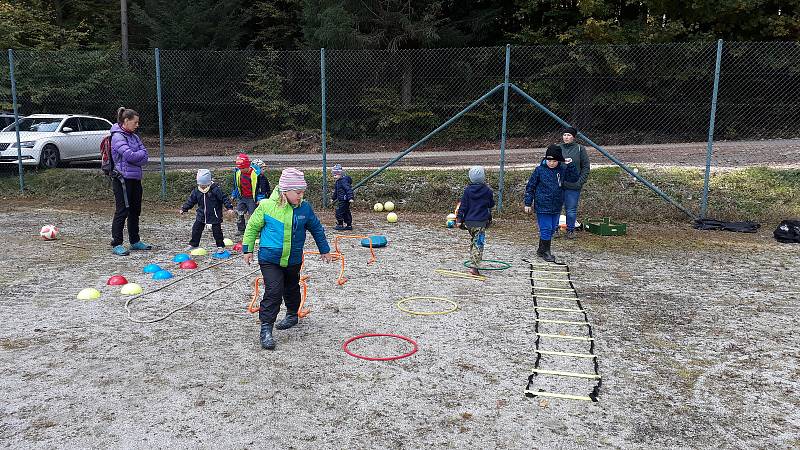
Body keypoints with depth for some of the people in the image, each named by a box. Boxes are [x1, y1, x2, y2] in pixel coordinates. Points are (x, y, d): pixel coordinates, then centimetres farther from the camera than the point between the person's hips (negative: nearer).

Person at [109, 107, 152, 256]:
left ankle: (135, 241, 25)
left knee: (135, 210, 14)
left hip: (135, 178, 8)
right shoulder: (117, 137, -9)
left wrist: (135, 156, -12)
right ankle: (116, 244, -2)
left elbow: (144, 158, 5)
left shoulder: (134, 136, 14)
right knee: (122, 211, -7)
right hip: (123, 179, -8)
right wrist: (141, 154, -3)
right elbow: (129, 155, -21)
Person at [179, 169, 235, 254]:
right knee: (196, 229, 9)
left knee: (217, 231, 0)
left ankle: (220, 246, 13)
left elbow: (224, 198, -15)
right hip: (201, 215, 5)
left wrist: (229, 207, -21)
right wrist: (184, 208, 13)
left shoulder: (216, 189, -16)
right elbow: (191, 200, 11)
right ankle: (193, 244, 24)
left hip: (214, 215, -5)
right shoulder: (196, 191, 0)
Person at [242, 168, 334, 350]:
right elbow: (252, 227, 0)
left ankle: (292, 315, 47)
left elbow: (317, 229, 8)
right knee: (273, 291, -14)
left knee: (291, 289, 22)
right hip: (270, 259, -3)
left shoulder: (304, 208, -6)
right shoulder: (267, 206, -14)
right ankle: (266, 329, -8)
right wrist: (248, 248, 1)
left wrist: (325, 250, 15)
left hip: (293, 259, 4)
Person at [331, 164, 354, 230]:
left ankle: (340, 225, 0)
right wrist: (334, 198, 34)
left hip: (344, 200, -10)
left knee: (339, 211, -8)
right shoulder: (338, 182, 14)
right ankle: (349, 225, 20)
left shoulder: (344, 181, -18)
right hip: (341, 200, 10)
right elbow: (335, 191, 27)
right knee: (346, 212, 13)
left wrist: (350, 198, -32)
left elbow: (348, 189, -25)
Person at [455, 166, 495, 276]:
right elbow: (491, 205, 8)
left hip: (469, 221, 3)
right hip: (481, 222, -3)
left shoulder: (467, 190, -1)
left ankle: (473, 262, 29)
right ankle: (474, 267, -15)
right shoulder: (488, 190, -5)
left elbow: (463, 206, -1)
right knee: (478, 244, -4)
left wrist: (459, 219, 2)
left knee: (473, 241, 22)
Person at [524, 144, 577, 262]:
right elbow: (530, 187, -2)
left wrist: (570, 165, -2)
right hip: (542, 207, -5)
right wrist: (528, 203, -3)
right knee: (546, 229, -4)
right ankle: (545, 252, 7)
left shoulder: (562, 169, 3)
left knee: (552, 228, 12)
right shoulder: (539, 170, -7)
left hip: (556, 207, 5)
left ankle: (541, 250, 26)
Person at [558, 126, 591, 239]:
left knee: (571, 210, 3)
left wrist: (580, 182, -6)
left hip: (573, 186, -1)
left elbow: (586, 167, 3)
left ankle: (570, 230, 17)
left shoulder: (580, 149, 1)